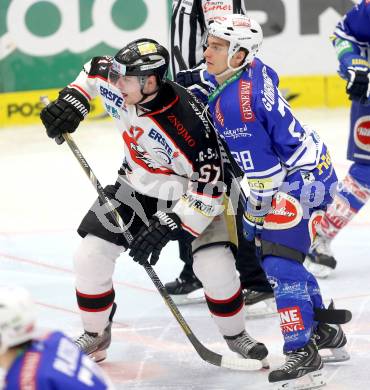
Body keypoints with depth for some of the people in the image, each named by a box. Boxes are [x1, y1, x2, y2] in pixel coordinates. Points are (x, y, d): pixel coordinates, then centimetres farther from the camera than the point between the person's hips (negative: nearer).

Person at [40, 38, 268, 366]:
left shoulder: (187, 124, -38)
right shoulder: (117, 84, -21)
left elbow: (208, 188, -32)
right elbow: (94, 71, 6)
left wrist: (166, 228, -34)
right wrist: (73, 101, -9)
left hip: (189, 191, -5)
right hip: (136, 186, 5)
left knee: (215, 266, -18)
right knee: (90, 256, -6)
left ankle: (236, 335, 11)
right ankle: (95, 334, 18)